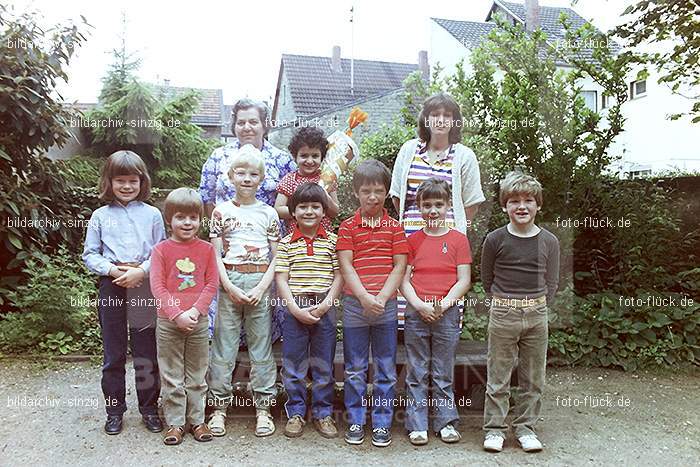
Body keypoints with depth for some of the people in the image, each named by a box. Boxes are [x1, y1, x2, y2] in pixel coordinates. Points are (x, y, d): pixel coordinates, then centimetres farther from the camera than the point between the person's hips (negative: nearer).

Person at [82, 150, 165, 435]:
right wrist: (111, 270, -12)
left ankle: (149, 408, 22)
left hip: (144, 287, -1)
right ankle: (114, 410, 24)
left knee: (147, 352, 7)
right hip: (112, 287, 1)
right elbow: (89, 254, 5)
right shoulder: (100, 216, 6)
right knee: (113, 355, 10)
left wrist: (141, 271, -14)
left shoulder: (151, 214, 3)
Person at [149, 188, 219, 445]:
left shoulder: (206, 249, 1)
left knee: (197, 374, 11)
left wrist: (195, 311, -14)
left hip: (198, 321, 1)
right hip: (168, 322, -1)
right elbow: (157, 287, -8)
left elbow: (212, 284, -2)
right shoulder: (161, 249, -3)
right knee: (171, 376, 8)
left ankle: (197, 420, 24)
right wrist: (177, 315, -16)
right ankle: (175, 422, 20)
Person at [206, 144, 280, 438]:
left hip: (260, 284, 0)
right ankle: (219, 407, 16)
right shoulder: (222, 211, 5)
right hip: (229, 282, 0)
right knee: (223, 345, 4)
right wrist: (230, 287, -10)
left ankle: (263, 408, 15)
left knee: (261, 345, 5)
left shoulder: (268, 214, 6)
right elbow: (216, 255, 2)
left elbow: (277, 257, 4)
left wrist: (261, 287, -8)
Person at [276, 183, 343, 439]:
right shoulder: (286, 243, 2)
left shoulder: (332, 241, 3)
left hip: (325, 309, 0)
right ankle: (295, 413, 22)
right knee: (293, 365, 7)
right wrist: (296, 309, -12)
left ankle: (323, 413, 23)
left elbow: (339, 275, 1)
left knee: (323, 365, 9)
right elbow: (281, 279, -2)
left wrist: (325, 304, -11)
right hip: (295, 309, 0)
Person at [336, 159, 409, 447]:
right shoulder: (347, 227, 3)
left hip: (386, 305, 1)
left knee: (386, 368, 8)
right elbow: (346, 266, -4)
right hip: (354, 305, 0)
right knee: (355, 368, 8)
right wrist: (365, 297, -15)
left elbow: (399, 266, 0)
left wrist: (381, 297, -12)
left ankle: (382, 423, 20)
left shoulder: (394, 227, 5)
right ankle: (355, 422, 21)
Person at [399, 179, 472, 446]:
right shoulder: (413, 240, 6)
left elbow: (464, 280, -1)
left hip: (447, 313, -1)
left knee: (443, 372, 9)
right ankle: (417, 424, 16)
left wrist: (444, 304, -13)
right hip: (416, 313, 1)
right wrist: (419, 305, -12)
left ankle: (446, 422, 22)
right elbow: (403, 279, 2)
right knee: (416, 373, 6)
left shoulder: (458, 239, 3)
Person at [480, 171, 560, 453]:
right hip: (502, 314, -2)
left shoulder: (549, 241, 1)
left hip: (537, 315, 2)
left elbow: (552, 283, 9)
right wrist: (504, 303, 2)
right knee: (498, 376, 5)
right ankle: (494, 428, 18)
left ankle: (525, 427, 25)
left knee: (533, 377, 11)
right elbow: (486, 279, 5)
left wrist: (536, 307, 1)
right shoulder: (495, 240, -4)